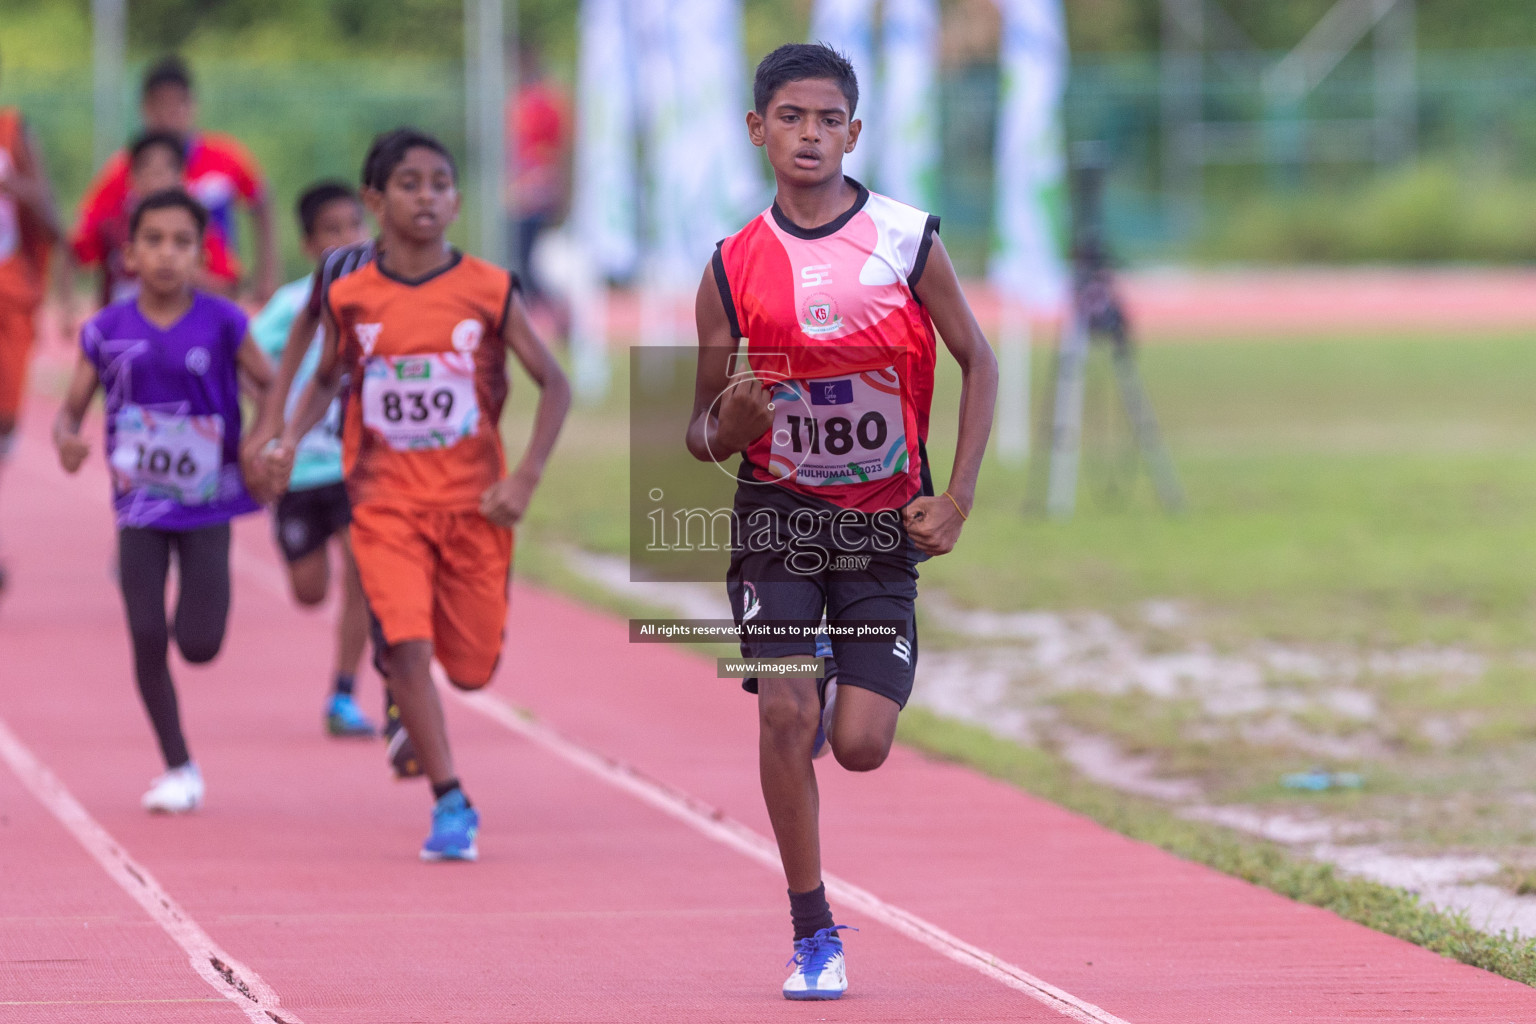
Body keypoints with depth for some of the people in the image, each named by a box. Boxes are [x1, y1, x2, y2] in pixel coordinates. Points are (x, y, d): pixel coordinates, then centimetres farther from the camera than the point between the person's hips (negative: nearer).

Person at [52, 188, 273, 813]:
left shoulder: (222, 324, -6)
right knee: (147, 639, -4)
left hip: (207, 504, -1)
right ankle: (178, 769, 11)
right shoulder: (107, 331, -2)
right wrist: (67, 439, -19)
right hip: (140, 504, 1)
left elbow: (271, 388, 1)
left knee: (199, 646, -6)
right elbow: (72, 409, 3)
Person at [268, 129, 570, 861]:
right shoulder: (350, 298, -2)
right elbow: (327, 379, 15)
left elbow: (553, 385, -2)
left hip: (473, 500, 0)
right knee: (405, 646, -19)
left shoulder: (488, 291, -6)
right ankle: (451, 804, -11)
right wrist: (291, 437, -3)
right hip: (386, 502, 0)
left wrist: (526, 477, -12)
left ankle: (414, 715, 44)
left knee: (471, 667, 7)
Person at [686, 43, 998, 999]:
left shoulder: (908, 239, -5)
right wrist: (726, 426, -20)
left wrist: (956, 500, -5)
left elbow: (979, 362, 3)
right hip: (778, 514, 0)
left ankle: (841, 699, 33)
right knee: (784, 710, -17)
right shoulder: (734, 267, -1)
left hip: (884, 524, 0)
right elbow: (704, 434, 5)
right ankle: (814, 933, -3)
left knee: (861, 746, -7)